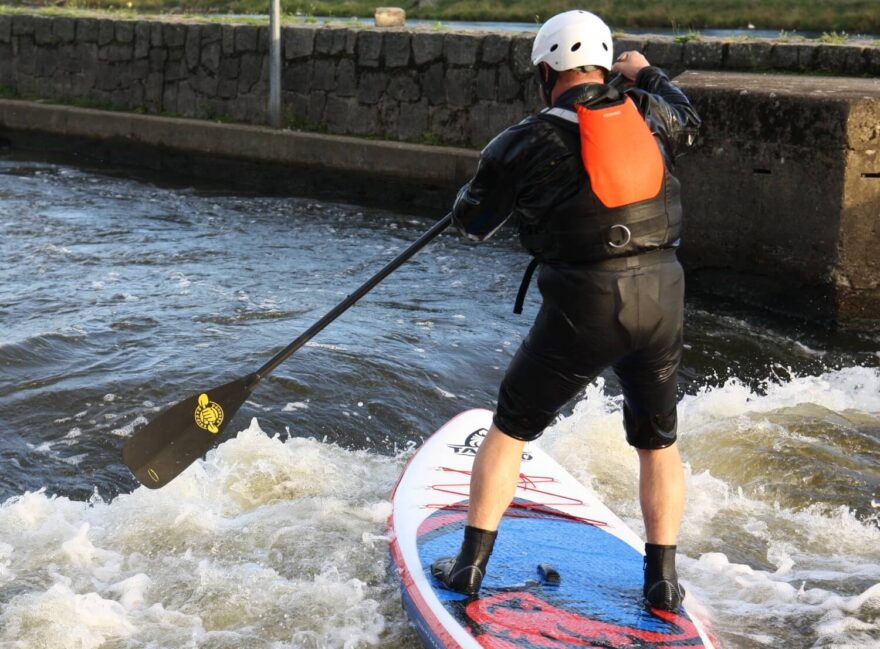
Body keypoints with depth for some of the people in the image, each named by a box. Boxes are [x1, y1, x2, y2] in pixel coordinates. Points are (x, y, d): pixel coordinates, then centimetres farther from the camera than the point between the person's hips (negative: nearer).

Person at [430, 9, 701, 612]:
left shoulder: (523, 144, -4)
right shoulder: (648, 112, 6)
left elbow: (473, 224, 10)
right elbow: (687, 122, 32)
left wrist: (478, 190, 31)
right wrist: (648, 74, 46)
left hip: (582, 309, -3)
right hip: (663, 298, 3)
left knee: (512, 427, 14)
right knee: (658, 441, 20)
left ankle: (471, 564, 17)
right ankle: (664, 579, 21)